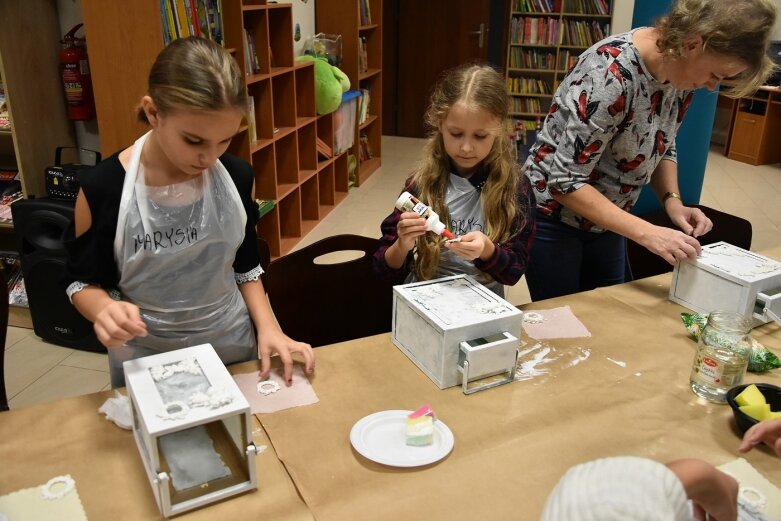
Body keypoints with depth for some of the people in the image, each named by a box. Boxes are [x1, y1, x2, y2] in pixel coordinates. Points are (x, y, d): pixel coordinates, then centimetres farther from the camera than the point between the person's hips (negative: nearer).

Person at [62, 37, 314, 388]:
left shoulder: (238, 178, -9)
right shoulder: (102, 189, -18)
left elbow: (245, 267, 4)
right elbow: (82, 280, -5)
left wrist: (267, 328, -9)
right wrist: (104, 309, -26)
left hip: (234, 348, 3)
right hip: (146, 362, -2)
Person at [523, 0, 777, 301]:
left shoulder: (680, 71, -7)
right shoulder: (611, 74, -30)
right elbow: (566, 181, -29)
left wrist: (672, 201, -8)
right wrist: (647, 234, -30)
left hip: (606, 221, 7)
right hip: (555, 217, -7)